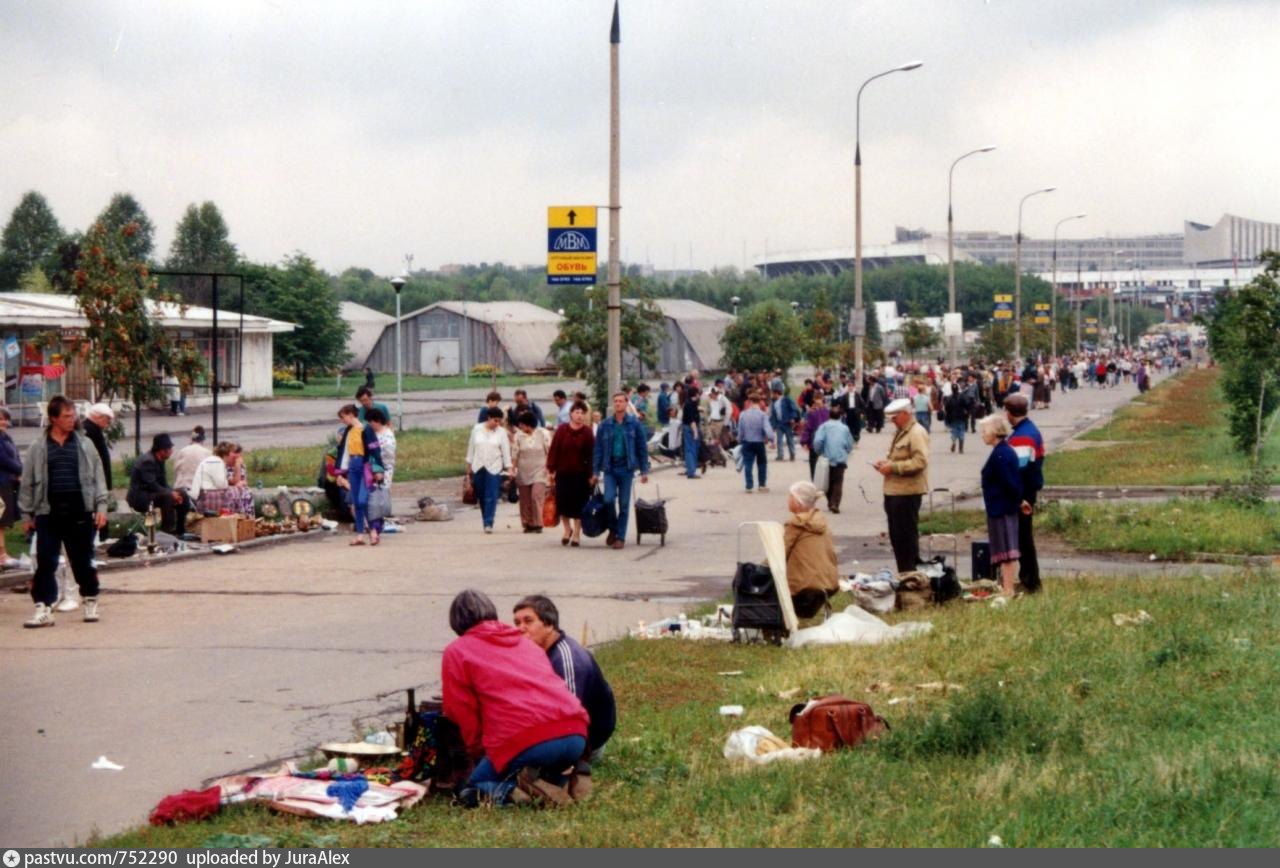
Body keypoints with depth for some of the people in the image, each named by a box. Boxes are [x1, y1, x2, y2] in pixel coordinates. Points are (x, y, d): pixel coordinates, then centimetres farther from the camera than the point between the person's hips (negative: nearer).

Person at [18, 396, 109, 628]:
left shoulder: (85, 445, 7)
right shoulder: (38, 448, 4)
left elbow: (98, 478, 8)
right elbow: (27, 483, 7)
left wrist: (101, 507, -1)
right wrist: (26, 515, 4)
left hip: (80, 513, 1)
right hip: (48, 514, -1)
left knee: (83, 562, 9)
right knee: (45, 563, -3)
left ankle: (91, 604, 23)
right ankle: (43, 609, 0)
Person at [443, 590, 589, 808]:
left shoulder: (456, 652, 13)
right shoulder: (526, 643, 29)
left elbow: (463, 714, 8)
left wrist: (480, 755, 23)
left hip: (525, 742, -5)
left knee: (469, 794, 16)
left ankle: (512, 792, -14)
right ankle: (561, 780, 2)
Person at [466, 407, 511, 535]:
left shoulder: (501, 432, -1)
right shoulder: (477, 429, 3)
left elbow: (506, 451, -1)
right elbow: (471, 446, 10)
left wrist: (509, 468, -5)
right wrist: (469, 464, 12)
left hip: (494, 468, -2)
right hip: (478, 467, 2)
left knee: (491, 497, -10)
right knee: (481, 496, 6)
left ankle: (488, 523, -10)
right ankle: (486, 521, 19)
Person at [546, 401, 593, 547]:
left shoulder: (587, 433, -2)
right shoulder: (561, 430, 0)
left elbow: (591, 455, -3)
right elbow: (553, 451, 2)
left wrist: (591, 474, -6)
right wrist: (550, 470, -2)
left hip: (580, 474, -1)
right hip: (562, 473, 1)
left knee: (578, 504, 1)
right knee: (562, 502, 2)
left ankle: (577, 534, 12)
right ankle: (567, 529, 24)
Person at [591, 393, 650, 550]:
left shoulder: (634, 424, 1)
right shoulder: (605, 425, 4)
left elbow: (642, 447, 4)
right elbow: (597, 449, 7)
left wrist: (644, 471, 0)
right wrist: (595, 472, 3)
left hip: (626, 468, -1)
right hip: (610, 468, 1)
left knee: (624, 504, 2)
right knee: (609, 499, -13)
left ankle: (620, 537, 11)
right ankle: (613, 529, 9)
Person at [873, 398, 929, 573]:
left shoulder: (917, 433, -12)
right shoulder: (900, 432, 19)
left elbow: (920, 461, -22)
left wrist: (893, 467, -21)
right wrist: (886, 462, 9)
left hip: (907, 492, -10)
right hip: (894, 491, 10)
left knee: (906, 535, -6)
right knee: (896, 536, 13)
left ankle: (909, 572, -1)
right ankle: (904, 572, 20)